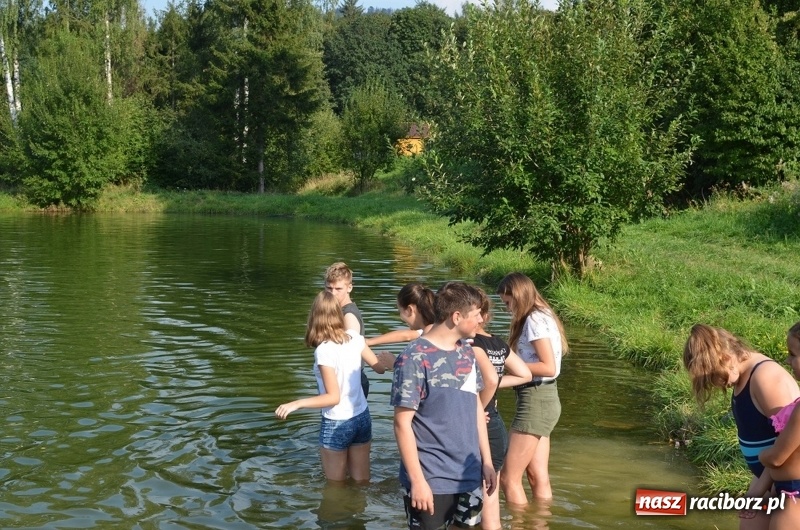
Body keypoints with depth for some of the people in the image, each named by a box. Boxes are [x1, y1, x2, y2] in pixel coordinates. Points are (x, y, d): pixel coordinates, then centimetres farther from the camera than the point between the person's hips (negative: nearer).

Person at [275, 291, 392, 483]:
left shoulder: (324, 350, -22)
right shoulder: (355, 338, -5)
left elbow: (333, 397, -23)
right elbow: (380, 367, 8)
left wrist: (296, 404, -25)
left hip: (337, 424, -5)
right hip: (362, 417, 6)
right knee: (362, 482, 17)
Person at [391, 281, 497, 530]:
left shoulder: (467, 352, 6)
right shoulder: (414, 358, -14)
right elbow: (402, 423, -14)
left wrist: (487, 461, 12)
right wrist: (417, 480, -16)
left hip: (469, 476, 6)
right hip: (431, 480, -6)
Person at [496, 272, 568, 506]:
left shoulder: (534, 320, -15)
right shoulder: (542, 317, 14)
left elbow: (548, 367, -22)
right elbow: (537, 360, 11)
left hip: (537, 400, -10)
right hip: (542, 398, 10)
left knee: (509, 477, -1)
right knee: (539, 478, 14)